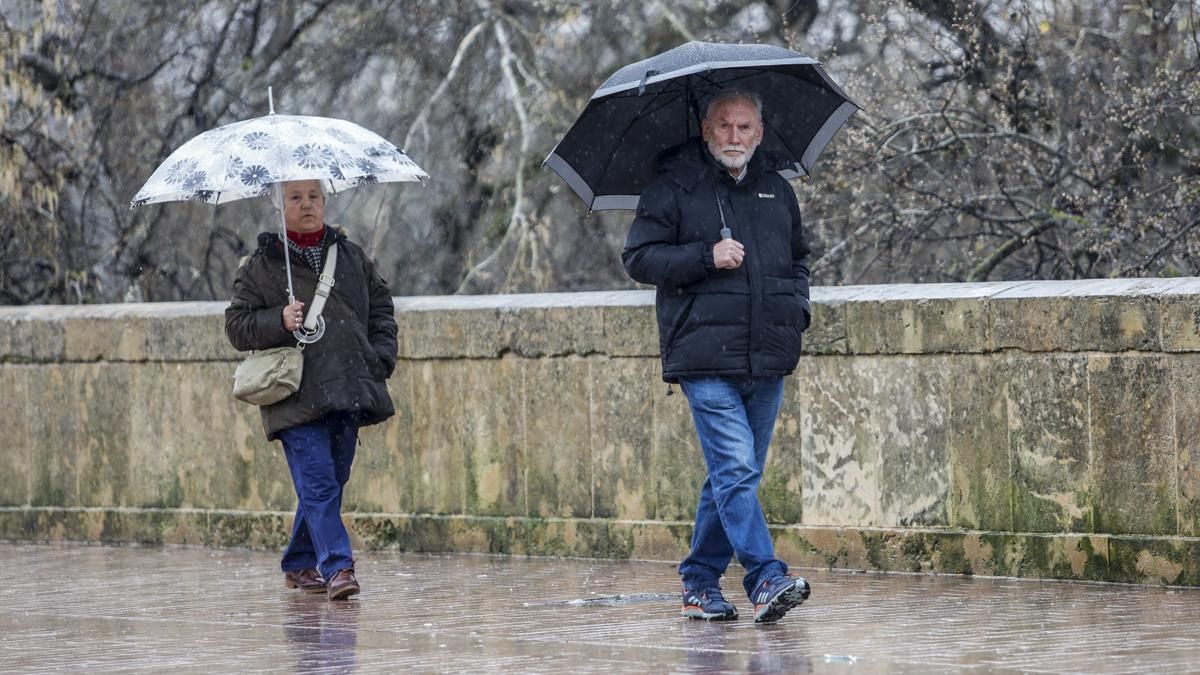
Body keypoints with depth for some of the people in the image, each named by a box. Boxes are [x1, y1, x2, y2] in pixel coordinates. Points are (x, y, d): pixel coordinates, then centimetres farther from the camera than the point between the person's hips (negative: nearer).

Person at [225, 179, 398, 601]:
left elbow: (381, 306, 23)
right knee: (318, 484, -14)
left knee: (329, 484, 9)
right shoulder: (261, 266, 3)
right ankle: (337, 566, -20)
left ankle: (298, 565, 23)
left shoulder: (352, 257, 15)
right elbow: (237, 325, 2)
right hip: (297, 399, -4)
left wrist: (382, 355, 8)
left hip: (348, 392, 4)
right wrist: (279, 321, -15)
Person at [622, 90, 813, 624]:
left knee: (730, 475, 10)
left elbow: (797, 257, 29)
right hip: (705, 358, -6)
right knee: (736, 469, -15)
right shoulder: (674, 188, -1)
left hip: (766, 359, 6)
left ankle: (700, 584, 19)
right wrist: (707, 257, -15)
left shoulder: (776, 189, 16)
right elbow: (639, 258, -4)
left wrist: (797, 307, 11)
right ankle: (767, 581, -20)